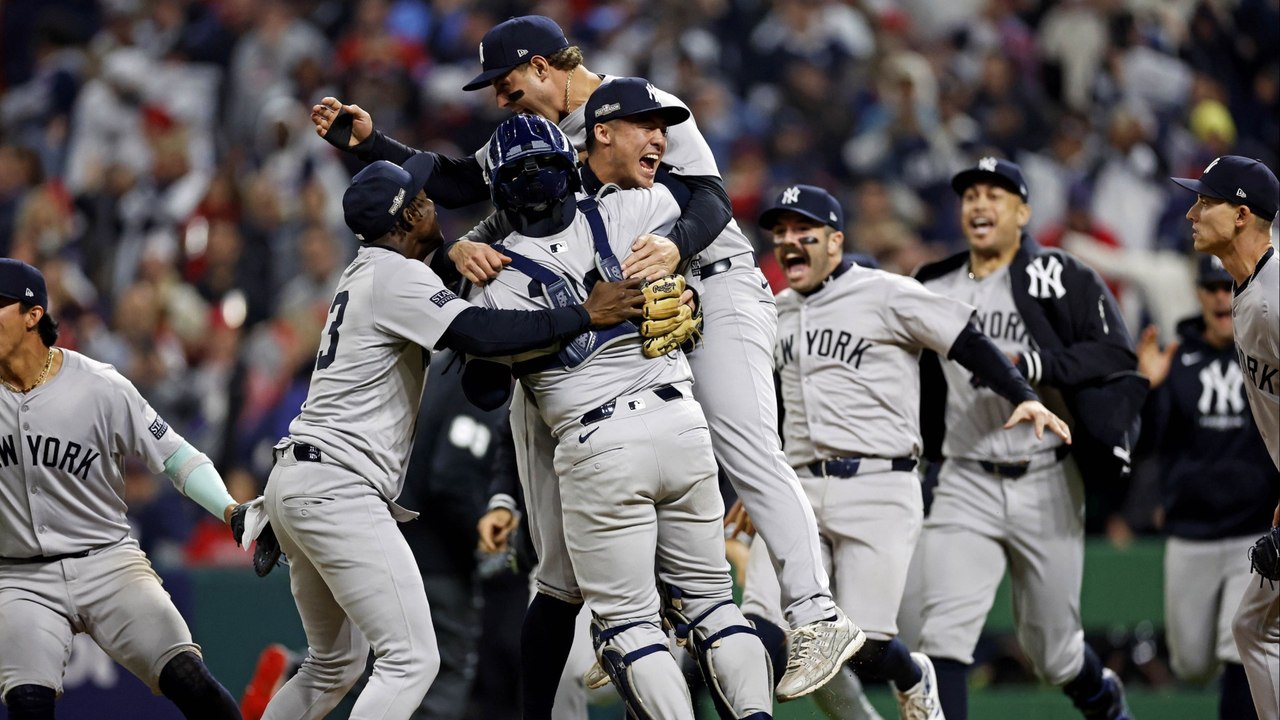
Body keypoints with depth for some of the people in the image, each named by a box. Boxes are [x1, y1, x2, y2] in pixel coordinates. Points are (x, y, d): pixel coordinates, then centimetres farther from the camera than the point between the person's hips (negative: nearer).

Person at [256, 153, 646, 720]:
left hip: (295, 481, 11)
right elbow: (479, 334, -25)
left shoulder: (364, 274, 19)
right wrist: (585, 315, -22)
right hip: (337, 487, -11)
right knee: (411, 659, -14)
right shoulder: (397, 277, -11)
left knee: (334, 664, 20)